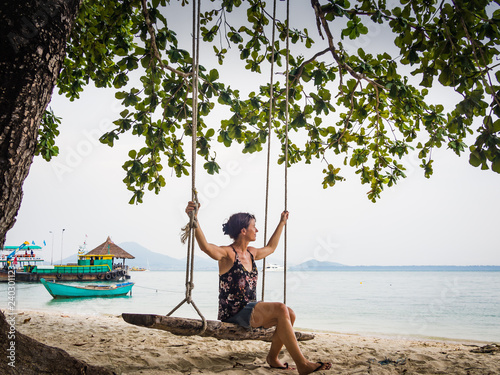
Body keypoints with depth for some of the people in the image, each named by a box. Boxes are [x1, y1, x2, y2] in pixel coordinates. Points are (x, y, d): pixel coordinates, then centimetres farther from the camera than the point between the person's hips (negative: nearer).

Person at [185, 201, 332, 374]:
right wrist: (194, 220, -48)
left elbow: (270, 248, 34)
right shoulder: (228, 254, -12)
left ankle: (272, 357, 9)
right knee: (281, 309, -24)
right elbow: (205, 246, -33)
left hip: (250, 309, 9)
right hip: (233, 313, -8)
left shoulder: (251, 253, 13)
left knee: (289, 314, -10)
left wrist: (282, 223, 40)